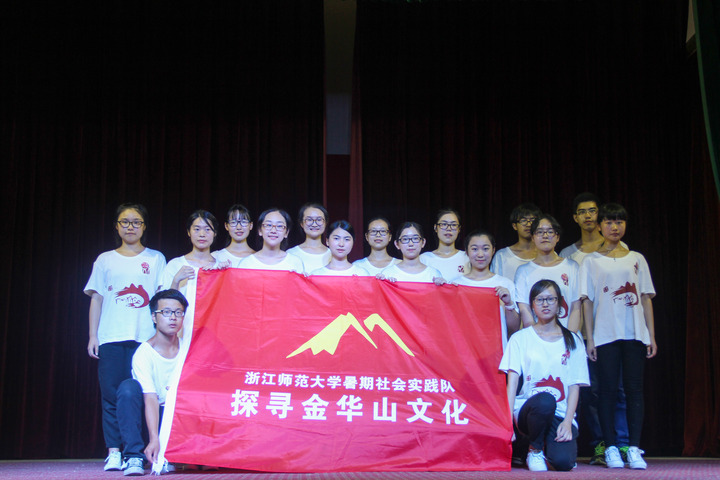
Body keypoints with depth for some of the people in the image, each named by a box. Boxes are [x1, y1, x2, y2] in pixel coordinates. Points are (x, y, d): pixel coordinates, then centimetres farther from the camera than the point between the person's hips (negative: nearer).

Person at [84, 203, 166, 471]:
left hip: (145, 337, -1)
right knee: (112, 394, -4)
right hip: (111, 337, 1)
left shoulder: (156, 259, 13)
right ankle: (114, 452, 1)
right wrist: (93, 336, 5)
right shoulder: (105, 260, 14)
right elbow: (96, 299, 12)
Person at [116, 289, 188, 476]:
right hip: (150, 417, -3)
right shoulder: (144, 353, -16)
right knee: (129, 387, -30)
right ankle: (134, 456, -25)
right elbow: (150, 398, -26)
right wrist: (154, 439, -37)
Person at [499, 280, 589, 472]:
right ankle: (534, 450, -9)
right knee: (545, 400, -38)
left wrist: (568, 422, -10)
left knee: (563, 462, -27)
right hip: (528, 409, -1)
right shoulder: (520, 338, 7)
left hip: (561, 414, 1)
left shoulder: (572, 341, 11)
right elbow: (512, 382, -2)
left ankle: (551, 445, 12)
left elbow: (575, 386, 5)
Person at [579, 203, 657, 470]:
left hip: (635, 335, 2)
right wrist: (589, 338, -4)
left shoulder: (637, 259, 12)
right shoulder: (591, 261, 6)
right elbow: (587, 301, 3)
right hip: (605, 335, -2)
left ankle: (634, 448, 2)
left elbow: (646, 299, 10)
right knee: (608, 390, -1)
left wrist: (652, 336, 4)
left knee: (634, 388, -1)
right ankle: (610, 448, 5)